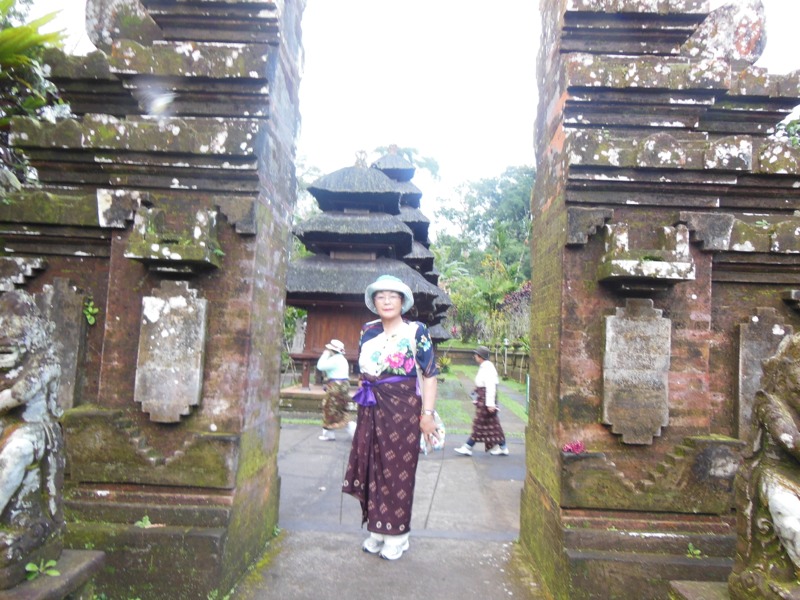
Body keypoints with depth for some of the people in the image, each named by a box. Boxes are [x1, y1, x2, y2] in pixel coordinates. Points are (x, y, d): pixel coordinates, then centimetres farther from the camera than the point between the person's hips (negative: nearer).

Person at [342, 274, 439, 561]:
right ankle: (377, 530, 24)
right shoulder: (367, 331, 10)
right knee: (372, 468, 8)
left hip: (403, 410, -4)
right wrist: (363, 402, 16)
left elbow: (429, 374, -7)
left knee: (398, 470, 3)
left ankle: (396, 534, 18)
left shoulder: (416, 332, -4)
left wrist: (427, 414, -13)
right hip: (371, 411, 5)